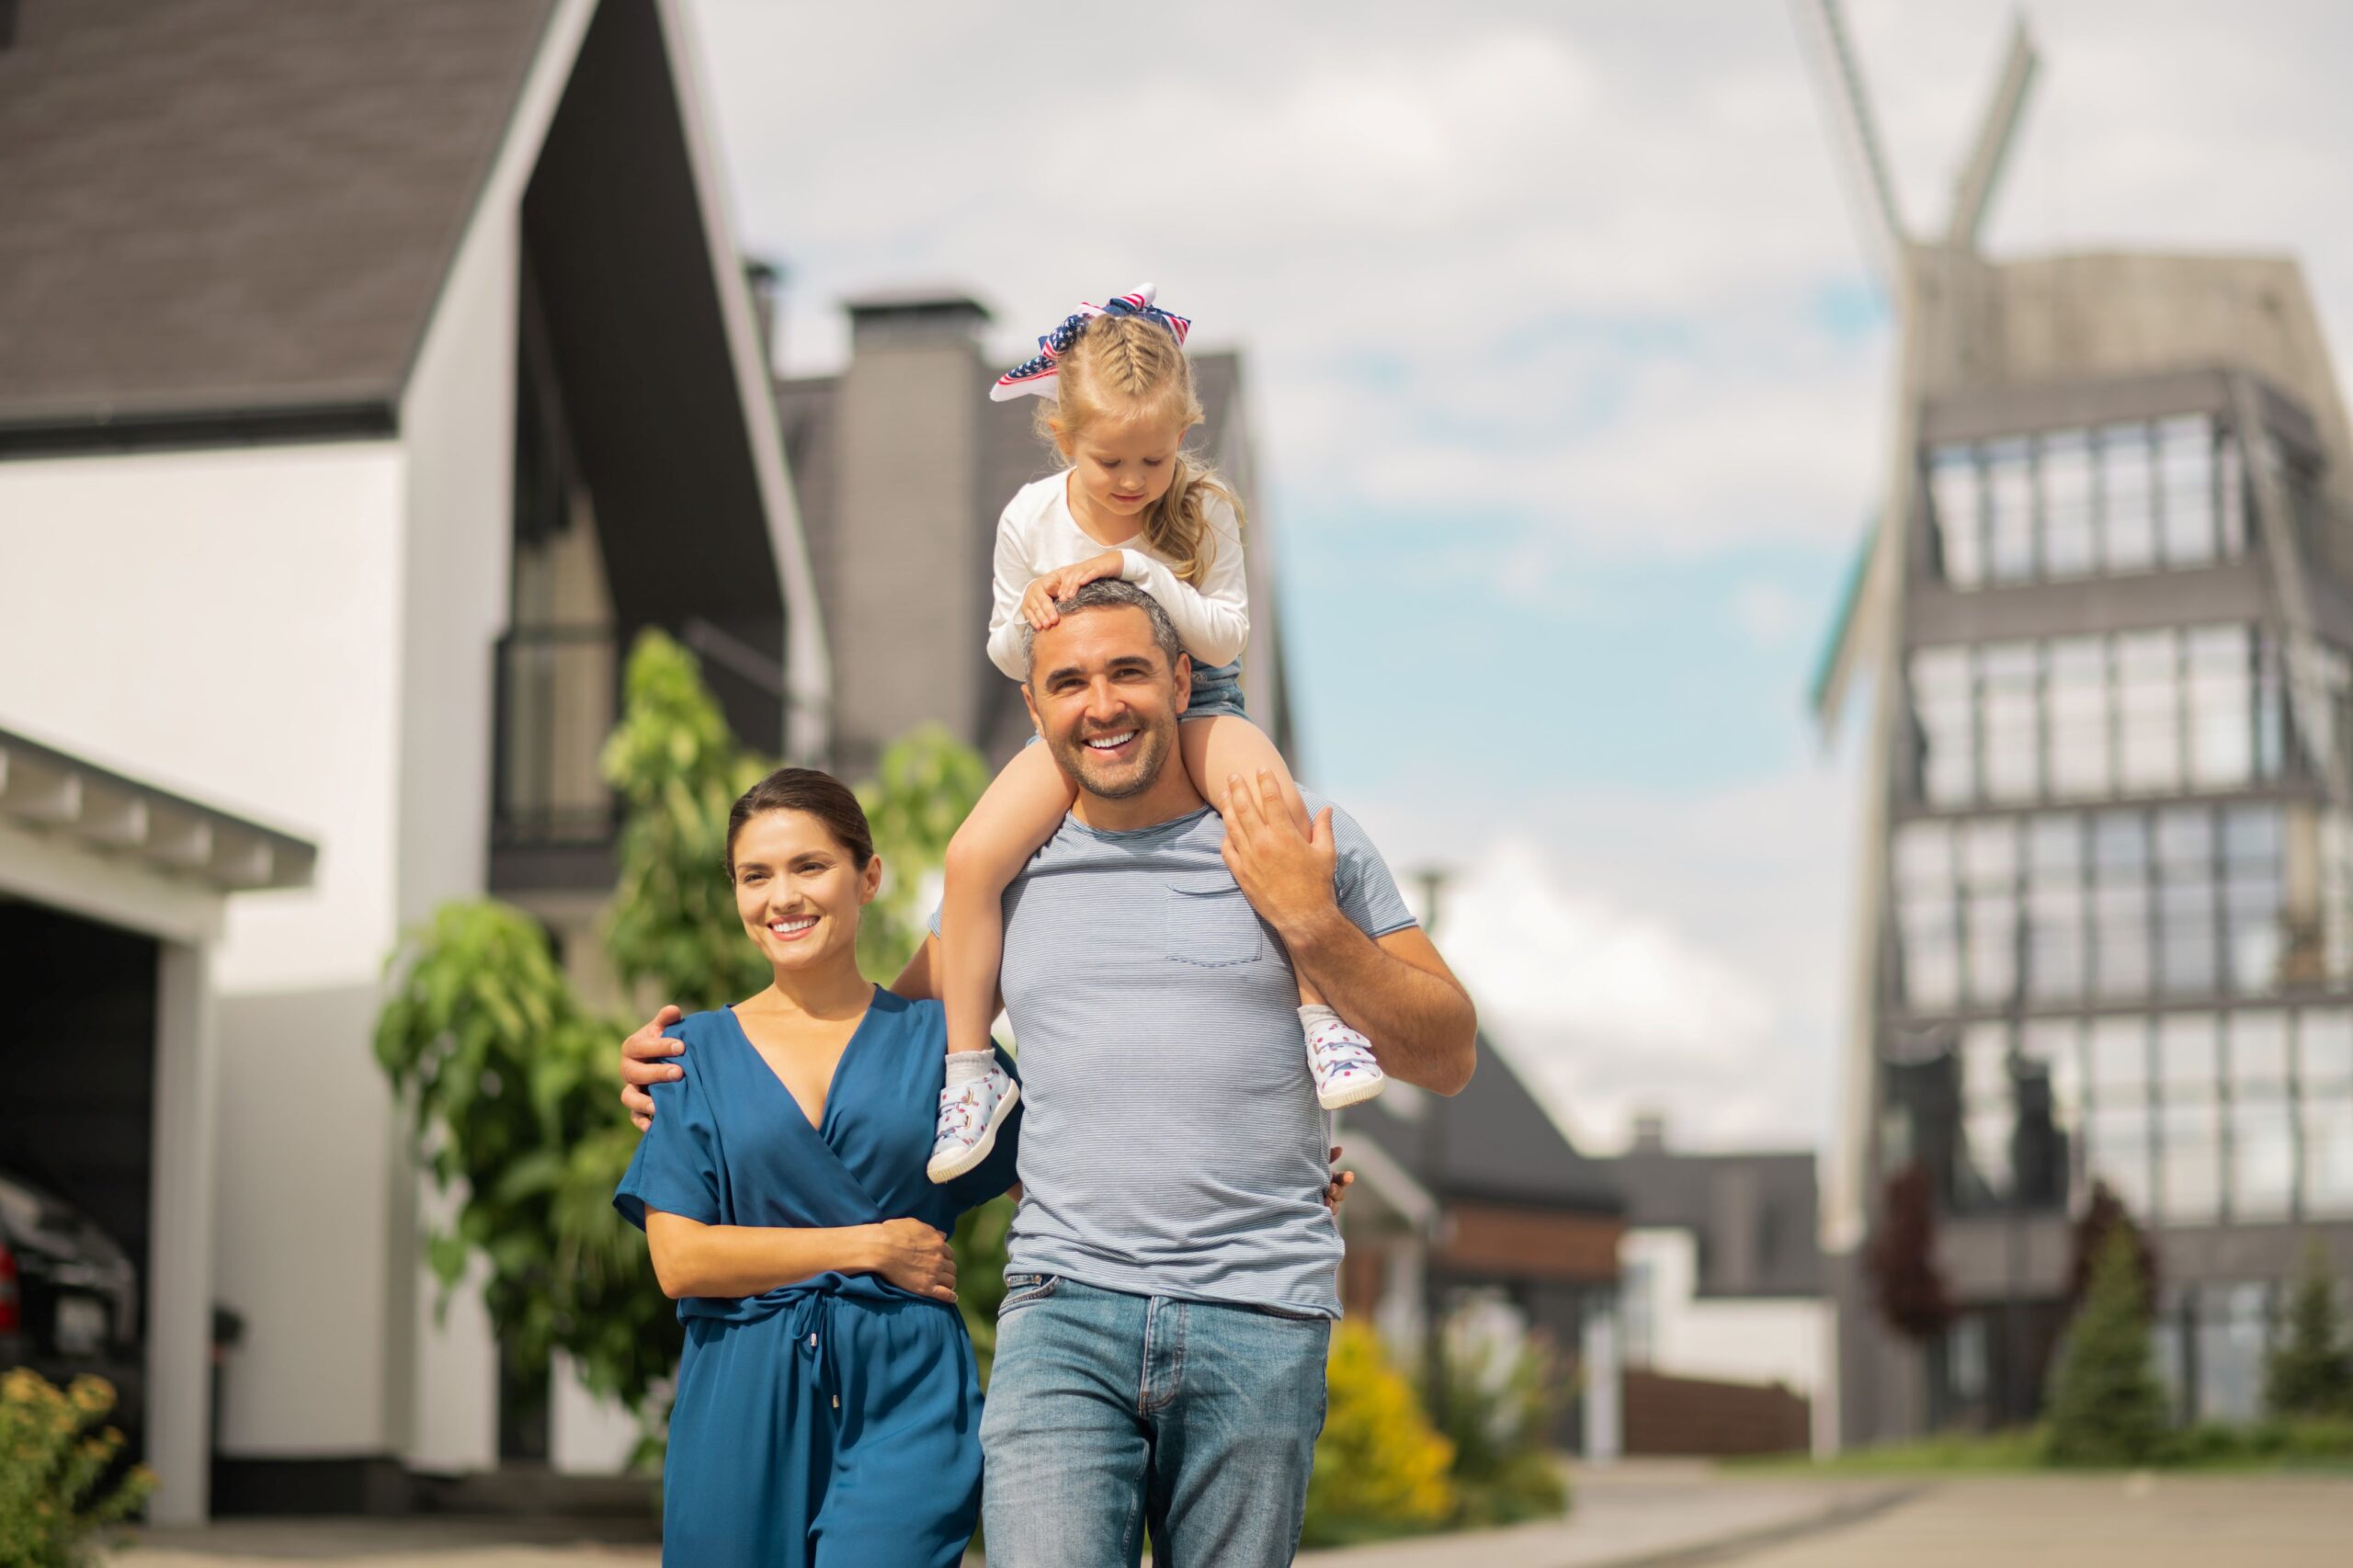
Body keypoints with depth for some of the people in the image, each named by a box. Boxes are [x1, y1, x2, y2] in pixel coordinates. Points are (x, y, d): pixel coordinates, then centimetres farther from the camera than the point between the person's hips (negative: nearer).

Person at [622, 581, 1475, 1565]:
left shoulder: (1308, 848, 6)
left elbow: (1447, 1060, 6)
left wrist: (1313, 925, -7)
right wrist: (704, 1059, 19)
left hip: (1257, 1316, -1)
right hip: (1065, 1304, 1)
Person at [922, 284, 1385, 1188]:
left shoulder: (1202, 511, -10)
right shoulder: (1030, 519, -6)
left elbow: (1225, 638, -14)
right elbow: (1006, 657, 4)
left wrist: (1141, 569, -27)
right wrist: (1026, 619, -21)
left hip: (1193, 706, -1)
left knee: (1277, 806, -35)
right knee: (972, 858, -21)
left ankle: (1319, 1012, -24)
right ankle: (968, 1070, -8)